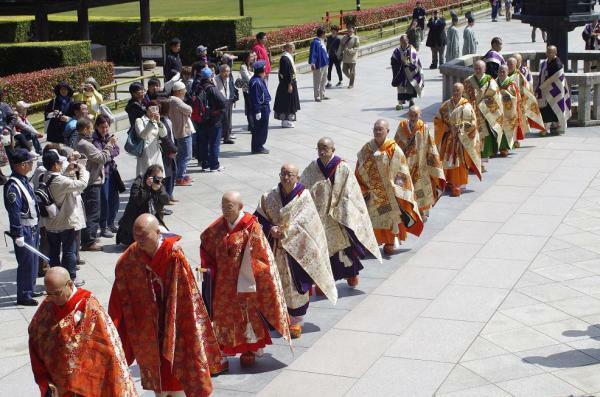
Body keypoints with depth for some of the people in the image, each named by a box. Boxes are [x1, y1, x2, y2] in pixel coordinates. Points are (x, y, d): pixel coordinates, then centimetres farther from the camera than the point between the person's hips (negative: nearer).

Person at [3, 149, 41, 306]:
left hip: (33, 229, 9)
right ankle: (23, 296, 7)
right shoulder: (13, 185, -22)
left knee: (33, 261, 17)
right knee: (26, 263, -2)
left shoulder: (24, 180, 9)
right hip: (24, 230, -9)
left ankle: (29, 290, 30)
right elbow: (14, 212, -23)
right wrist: (18, 234, -23)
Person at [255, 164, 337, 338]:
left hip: (297, 248, -3)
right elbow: (259, 217, 0)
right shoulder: (270, 196, 1)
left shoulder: (303, 196, -8)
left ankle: (295, 321, 14)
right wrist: (270, 229, -17)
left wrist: (285, 232, -22)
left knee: (295, 284, 2)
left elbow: (303, 222, -16)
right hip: (276, 248, 3)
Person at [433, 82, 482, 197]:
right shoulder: (446, 105, 4)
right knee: (447, 161, 6)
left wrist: (459, 129, -14)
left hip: (462, 139, -3)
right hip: (448, 139, 3)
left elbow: (472, 123, -7)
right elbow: (437, 119, 7)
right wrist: (447, 128, -6)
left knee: (459, 162, -5)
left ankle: (457, 185, -3)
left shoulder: (467, 106, -6)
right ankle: (450, 182, 22)